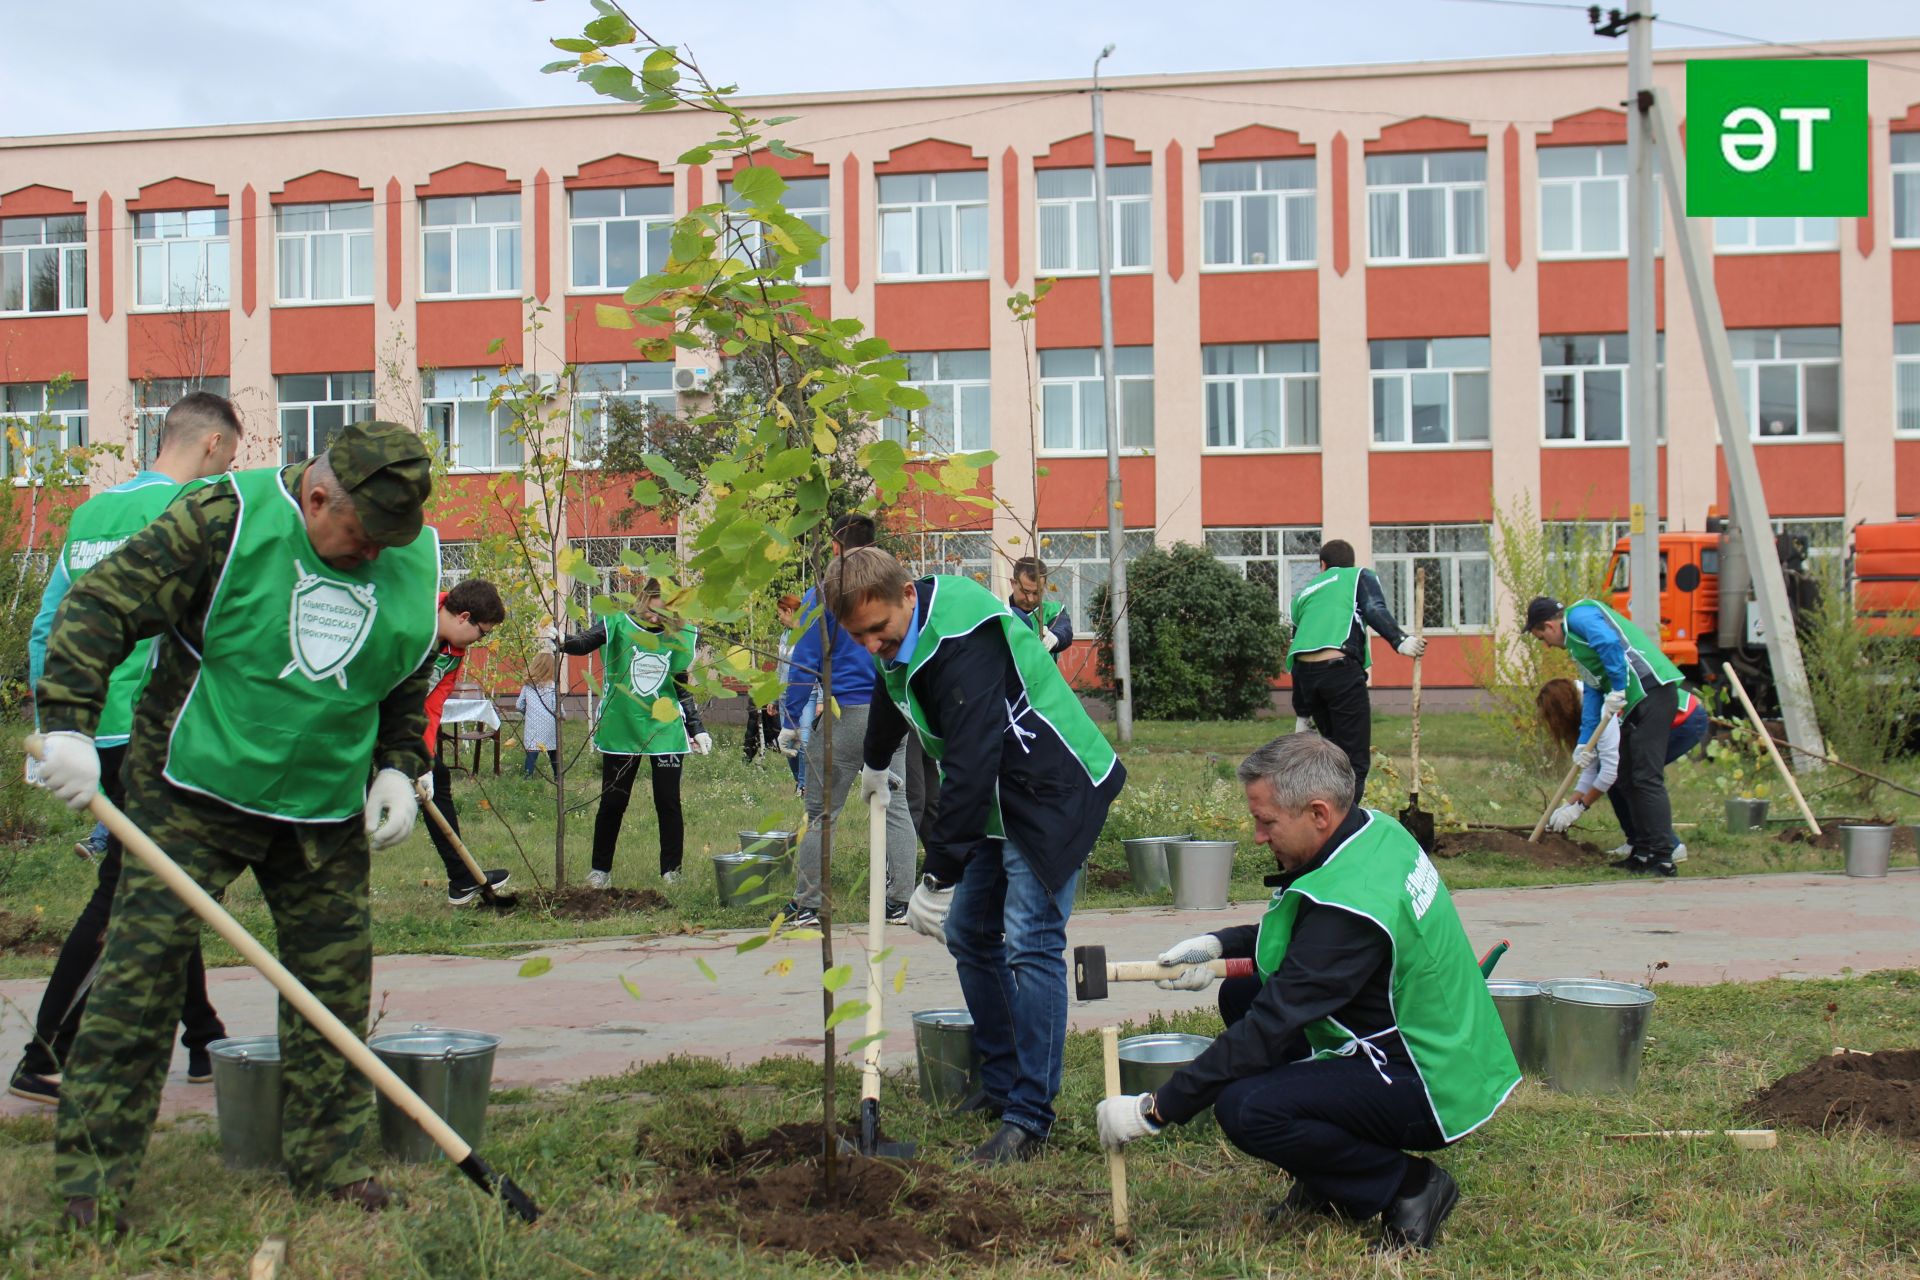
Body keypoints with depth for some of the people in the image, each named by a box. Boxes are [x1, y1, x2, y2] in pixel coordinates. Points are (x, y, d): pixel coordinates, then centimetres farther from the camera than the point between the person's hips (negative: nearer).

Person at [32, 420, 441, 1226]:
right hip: (195, 791, -4)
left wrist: (398, 768, 7)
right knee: (142, 965, -7)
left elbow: (408, 684, 19)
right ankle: (91, 1173, 1)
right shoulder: (227, 520, -13)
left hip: (326, 808, 4)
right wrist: (69, 723, -20)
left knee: (334, 977, 5)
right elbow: (101, 604, -12)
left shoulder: (415, 561, 2)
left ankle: (326, 1160, 18)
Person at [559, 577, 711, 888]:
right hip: (620, 730, -1)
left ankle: (671, 871, 13)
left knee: (668, 803, 2)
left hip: (666, 730, 1)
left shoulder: (680, 636, 4)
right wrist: (561, 641, -43)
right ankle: (600, 869, 18)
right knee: (612, 802, 5)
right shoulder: (618, 625, -4)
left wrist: (696, 729, 10)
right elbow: (584, 643, -21)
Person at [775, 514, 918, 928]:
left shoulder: (821, 597, -5)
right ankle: (900, 902, 8)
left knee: (820, 812, 4)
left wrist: (790, 722, -1)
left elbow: (804, 664, -5)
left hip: (841, 717, -3)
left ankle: (806, 905, 9)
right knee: (895, 808, 8)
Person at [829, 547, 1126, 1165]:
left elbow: (971, 765, -34)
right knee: (969, 935, 10)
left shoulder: (963, 645, -29)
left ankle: (1028, 1118, -11)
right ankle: (1000, 1086, 20)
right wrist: (875, 764, 46)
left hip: (1052, 794, -10)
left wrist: (939, 877, -32)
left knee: (1029, 944, -15)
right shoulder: (902, 638, 3)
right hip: (993, 800, 10)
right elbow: (893, 699, 28)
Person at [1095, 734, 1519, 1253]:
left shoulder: (1350, 901, -28)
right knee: (1242, 994, 13)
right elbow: (1300, 932, 19)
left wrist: (1155, 1109, -21)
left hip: (1433, 1088, -10)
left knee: (1244, 1108, -26)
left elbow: (1272, 1025, -27)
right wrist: (1218, 946, 3)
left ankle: (1408, 1186, -6)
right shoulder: (1374, 831, 0)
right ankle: (1330, 1183, 16)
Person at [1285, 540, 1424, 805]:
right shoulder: (1360, 576, 20)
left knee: (1335, 749, 21)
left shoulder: (1304, 594, 32)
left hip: (1305, 672, 5)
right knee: (1355, 759, -5)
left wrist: (1302, 714, 33)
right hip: (1341, 668, -5)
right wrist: (1400, 641, -19)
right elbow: (1375, 610, -4)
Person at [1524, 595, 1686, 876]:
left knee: (1647, 777, -11)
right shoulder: (1576, 641, 27)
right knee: (1628, 778, 14)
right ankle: (1643, 853, 18)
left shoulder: (1578, 614, -2)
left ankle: (1662, 859, -11)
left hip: (1652, 692, -11)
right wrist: (1585, 742, 21)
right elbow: (1593, 691, 27)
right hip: (1635, 703, 11)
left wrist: (1617, 691, -16)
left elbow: (1609, 643, -21)